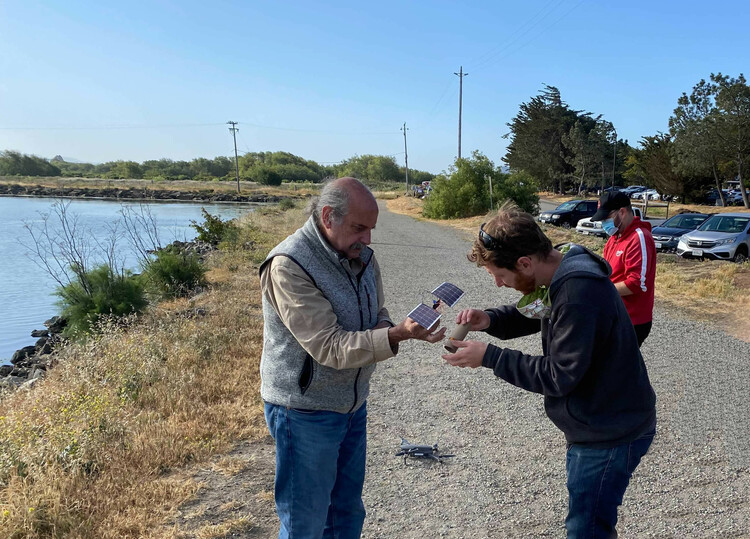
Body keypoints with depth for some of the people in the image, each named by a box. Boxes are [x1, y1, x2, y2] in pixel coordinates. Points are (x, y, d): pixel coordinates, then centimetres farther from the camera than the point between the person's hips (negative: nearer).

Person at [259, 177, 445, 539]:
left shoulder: (362, 256, 0)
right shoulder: (288, 266, -23)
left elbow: (377, 315, 9)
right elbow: (329, 348, -27)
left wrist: (384, 328, -14)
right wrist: (397, 335, -35)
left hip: (353, 404, 7)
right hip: (306, 411, -7)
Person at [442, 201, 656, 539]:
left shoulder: (579, 293, -30)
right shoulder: (561, 276, 0)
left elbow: (559, 376, -27)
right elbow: (532, 315, 15)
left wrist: (489, 357, -22)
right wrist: (489, 320, -5)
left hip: (610, 434, -9)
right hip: (594, 425, 9)